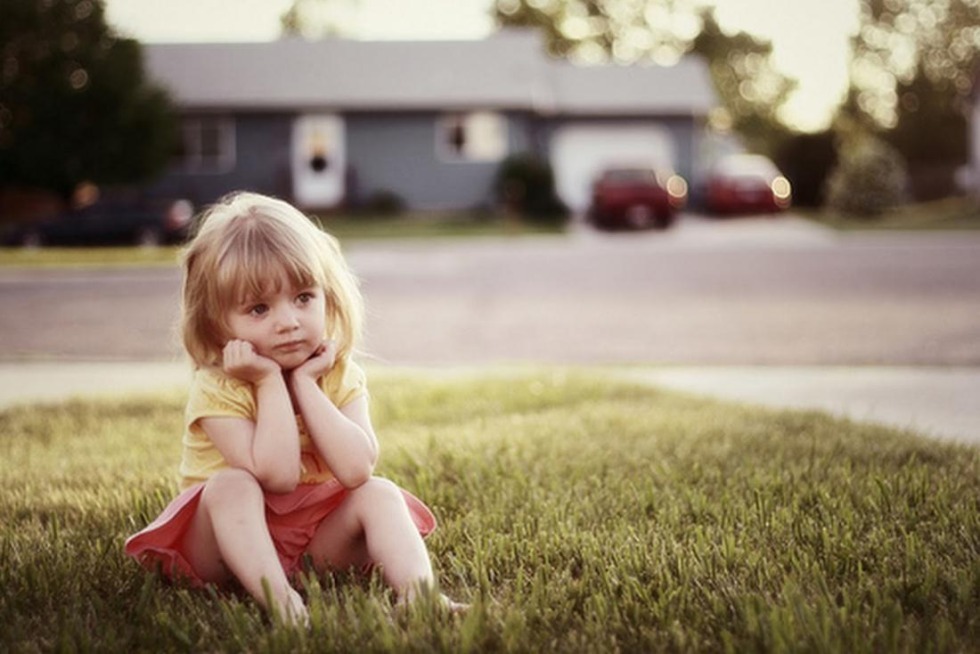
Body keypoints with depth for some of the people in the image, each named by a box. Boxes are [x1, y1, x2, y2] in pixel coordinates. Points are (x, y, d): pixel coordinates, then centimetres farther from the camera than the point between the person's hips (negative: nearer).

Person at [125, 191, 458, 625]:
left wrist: (304, 382, -22)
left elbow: (355, 469, -23)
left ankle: (417, 592, -37)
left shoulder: (341, 376, -5)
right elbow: (277, 476, -29)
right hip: (235, 541, -3)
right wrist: (270, 382, -27)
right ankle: (277, 599, -47)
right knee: (230, 485, -31)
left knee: (380, 494, -20)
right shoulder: (216, 389, -17)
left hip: (317, 537, 3)